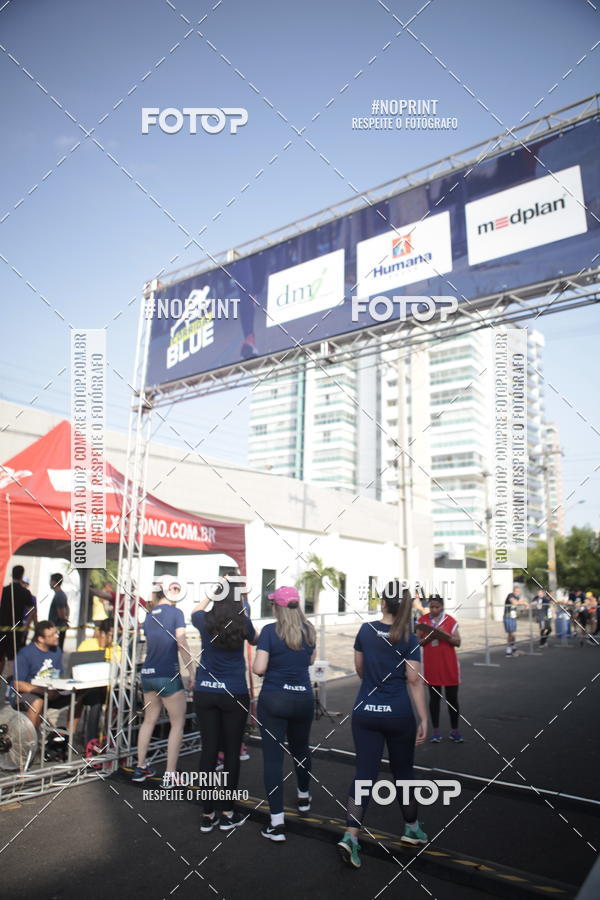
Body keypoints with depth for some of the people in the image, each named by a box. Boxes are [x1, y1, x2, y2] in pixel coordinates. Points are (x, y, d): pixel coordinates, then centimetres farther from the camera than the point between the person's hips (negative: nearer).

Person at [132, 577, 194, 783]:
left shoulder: (149, 616, 10)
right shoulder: (175, 613, -9)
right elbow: (182, 644, -12)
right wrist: (191, 672, -7)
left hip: (147, 673, 7)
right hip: (168, 675, -7)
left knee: (149, 720, 19)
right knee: (178, 723, 4)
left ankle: (140, 768, 24)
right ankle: (170, 774, 3)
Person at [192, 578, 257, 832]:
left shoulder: (205, 621, -5)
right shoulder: (243, 623, -8)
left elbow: (195, 611, 21)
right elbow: (254, 640, 15)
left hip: (205, 693, 2)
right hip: (234, 694, -2)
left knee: (209, 749, 8)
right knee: (232, 751, 8)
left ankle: (207, 814, 17)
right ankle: (228, 813, 18)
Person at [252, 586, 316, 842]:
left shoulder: (270, 631, -13)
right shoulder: (309, 630, 1)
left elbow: (258, 669, -15)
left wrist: (272, 662, 5)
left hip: (273, 699, -5)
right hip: (303, 698, 5)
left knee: (273, 756, 1)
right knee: (301, 748, 25)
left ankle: (277, 823, 0)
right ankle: (304, 797, 47)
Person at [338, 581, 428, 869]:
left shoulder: (366, 630, -2)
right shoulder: (409, 640, -9)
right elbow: (414, 681, -11)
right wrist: (423, 718, -6)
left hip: (365, 713, 1)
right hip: (398, 715, -1)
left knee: (365, 772, 4)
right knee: (403, 771, 17)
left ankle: (350, 835, -7)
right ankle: (412, 828, 35)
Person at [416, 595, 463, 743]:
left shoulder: (450, 621, -4)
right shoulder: (423, 620, 0)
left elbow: (458, 642, -3)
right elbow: (418, 641, 3)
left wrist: (446, 635, -20)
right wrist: (427, 638, -17)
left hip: (449, 665, -1)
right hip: (431, 665, 1)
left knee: (452, 697, 6)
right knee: (434, 697, 8)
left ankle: (454, 730, 19)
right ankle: (436, 730, 17)